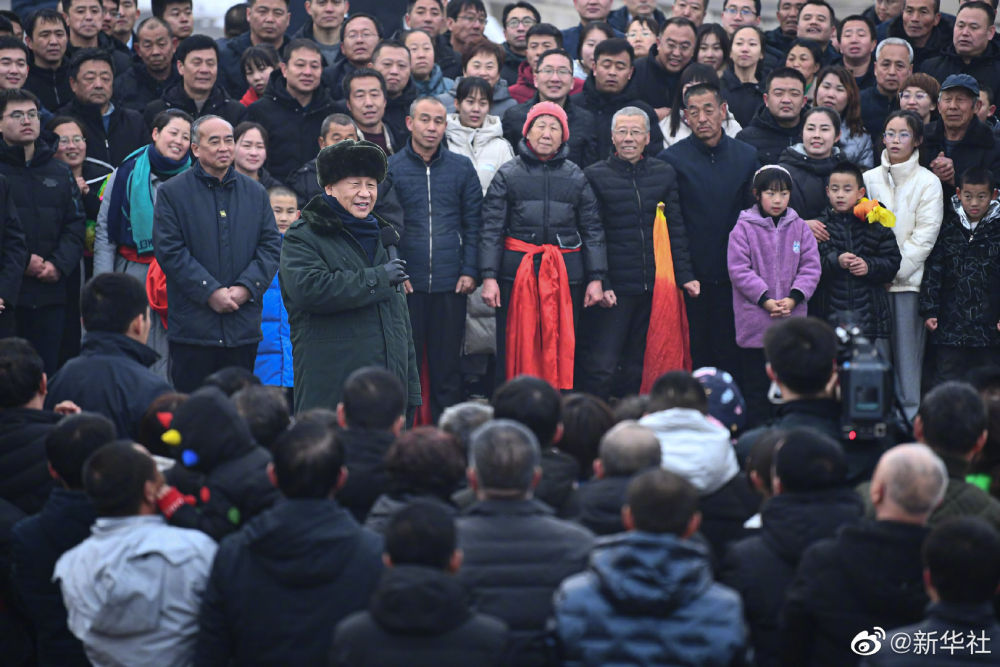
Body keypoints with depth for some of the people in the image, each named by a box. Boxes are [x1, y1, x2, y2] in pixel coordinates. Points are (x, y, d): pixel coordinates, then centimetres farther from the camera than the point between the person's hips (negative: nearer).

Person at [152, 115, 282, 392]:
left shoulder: (255, 193, 13)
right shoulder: (172, 193, 2)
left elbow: (271, 246, 8)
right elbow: (170, 251, -7)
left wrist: (246, 288, -8)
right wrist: (210, 292, -14)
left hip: (244, 326, 3)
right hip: (192, 325, -3)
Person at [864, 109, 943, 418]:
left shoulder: (928, 182, 1)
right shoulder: (869, 179, 10)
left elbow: (924, 236, -4)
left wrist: (894, 270, -10)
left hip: (909, 279, -3)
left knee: (908, 350, -3)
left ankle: (910, 414, 2)